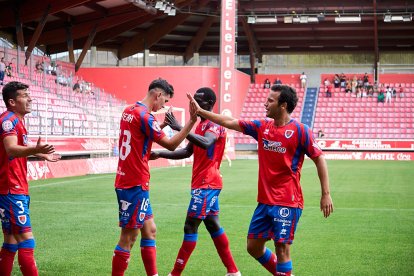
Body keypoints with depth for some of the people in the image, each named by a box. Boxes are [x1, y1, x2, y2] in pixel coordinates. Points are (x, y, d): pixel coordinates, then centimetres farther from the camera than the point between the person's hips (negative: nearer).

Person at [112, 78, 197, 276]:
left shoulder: (129, 111, 11)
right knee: (128, 238, -3)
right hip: (135, 185, -10)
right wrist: (192, 121, -13)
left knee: (149, 230, 14)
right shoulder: (145, 116, -16)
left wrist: (162, 124, 19)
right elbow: (171, 145, -12)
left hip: (127, 180, 10)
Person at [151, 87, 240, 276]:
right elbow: (187, 151, 20)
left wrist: (179, 128, -41)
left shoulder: (215, 124, -13)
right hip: (207, 183, 10)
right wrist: (160, 154, 9)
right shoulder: (202, 124, 18)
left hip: (206, 184, -10)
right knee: (213, 225, 13)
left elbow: (206, 143, -35)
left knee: (190, 226, -8)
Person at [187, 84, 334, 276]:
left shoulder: (300, 131, -10)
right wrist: (200, 111, 9)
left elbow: (319, 159, -7)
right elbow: (230, 122, 11)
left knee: (281, 248, -7)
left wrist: (326, 194, -11)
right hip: (265, 201, 7)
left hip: (288, 202, -7)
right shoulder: (262, 126, 6)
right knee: (253, 247, 12)